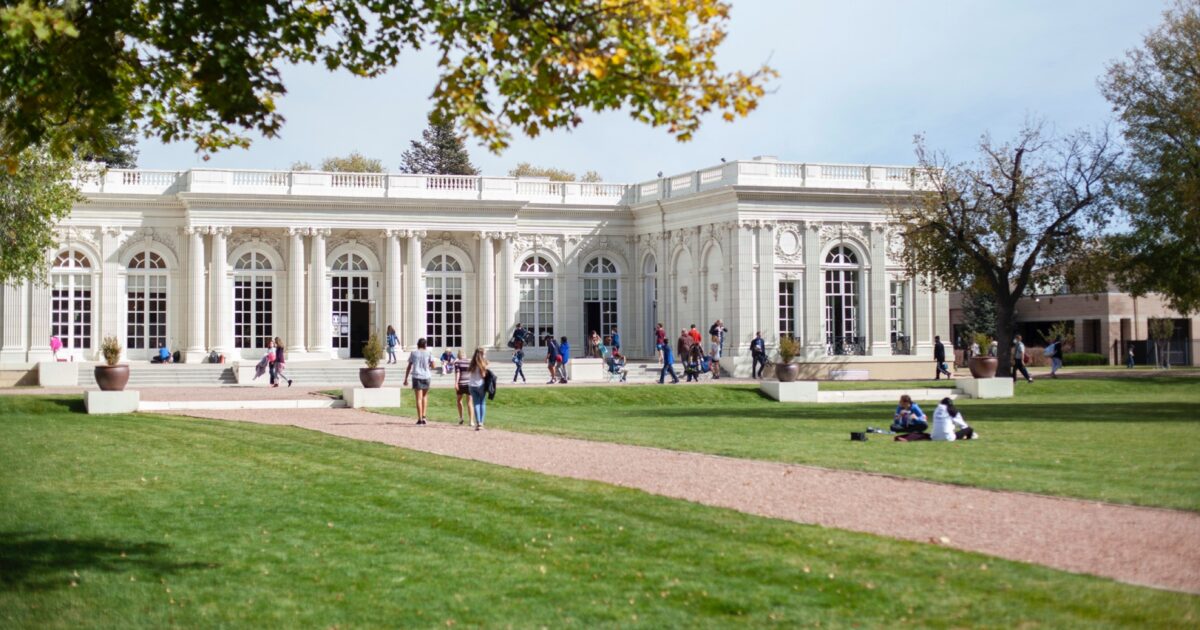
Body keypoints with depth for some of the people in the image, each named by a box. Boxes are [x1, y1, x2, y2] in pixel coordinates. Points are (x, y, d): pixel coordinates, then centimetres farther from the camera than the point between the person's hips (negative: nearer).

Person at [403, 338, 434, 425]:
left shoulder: (413, 353, 4)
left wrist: (406, 379, 9)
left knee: (418, 398, -1)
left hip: (416, 377, -1)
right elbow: (432, 366, 0)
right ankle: (423, 416, 10)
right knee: (425, 396, 19)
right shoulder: (428, 353, 2)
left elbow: (409, 367, 5)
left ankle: (420, 419, -5)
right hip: (426, 376, 1)